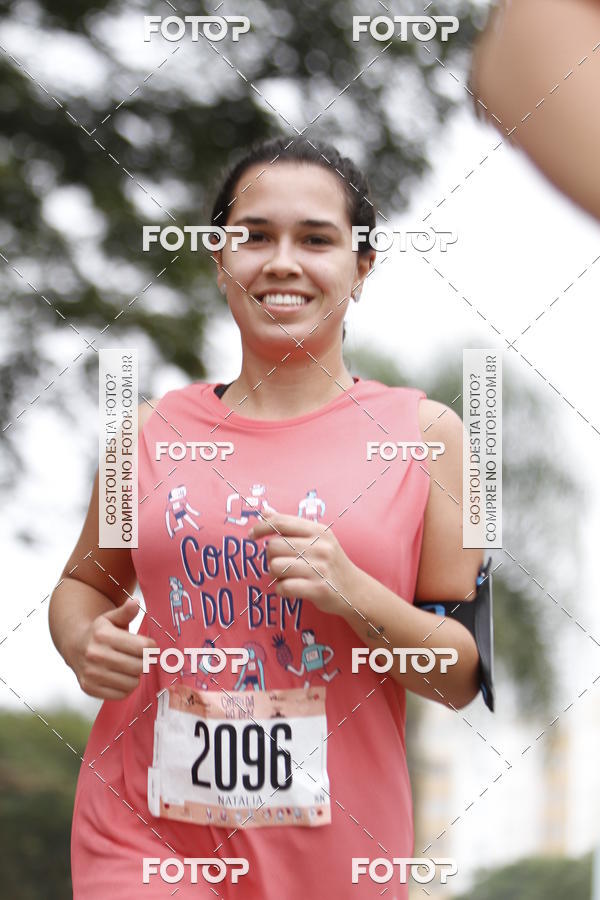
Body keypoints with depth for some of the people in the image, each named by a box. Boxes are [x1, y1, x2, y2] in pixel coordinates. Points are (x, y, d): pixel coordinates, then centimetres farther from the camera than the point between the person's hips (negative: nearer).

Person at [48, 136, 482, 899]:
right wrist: (84, 643, -4)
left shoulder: (425, 436, 0)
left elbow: (465, 678, 0)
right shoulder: (153, 432, 5)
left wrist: (353, 595, -16)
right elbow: (85, 582, 18)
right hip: (146, 831, 1)